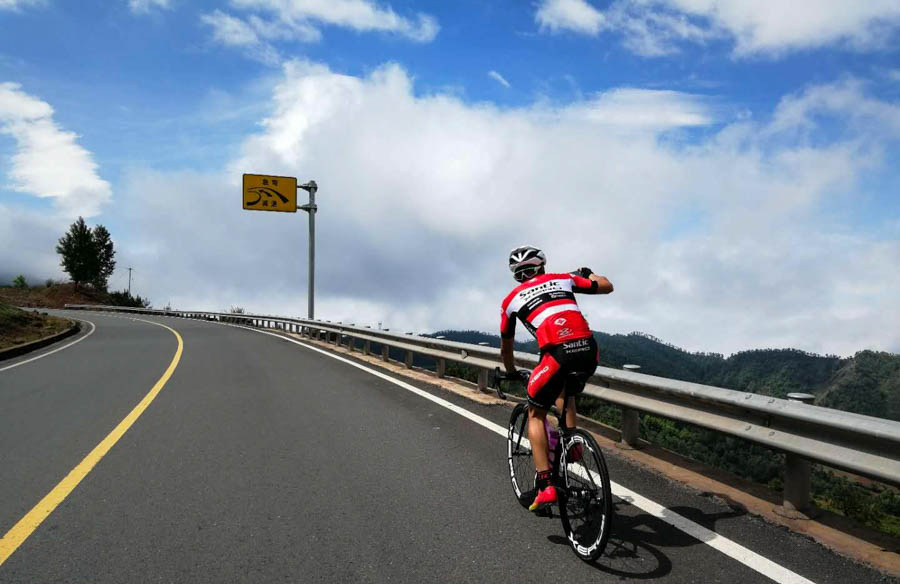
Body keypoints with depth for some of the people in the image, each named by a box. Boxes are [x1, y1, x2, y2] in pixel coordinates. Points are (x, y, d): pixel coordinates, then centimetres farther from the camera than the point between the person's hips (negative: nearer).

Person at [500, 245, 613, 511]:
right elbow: (606, 286, 31)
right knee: (565, 392, 37)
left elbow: (506, 348, 31)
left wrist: (511, 374, 50)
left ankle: (545, 487, 5)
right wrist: (588, 274, 52)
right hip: (589, 351, 4)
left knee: (536, 414, 15)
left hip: (559, 354, -3)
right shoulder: (562, 279, 23)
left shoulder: (512, 300, 20)